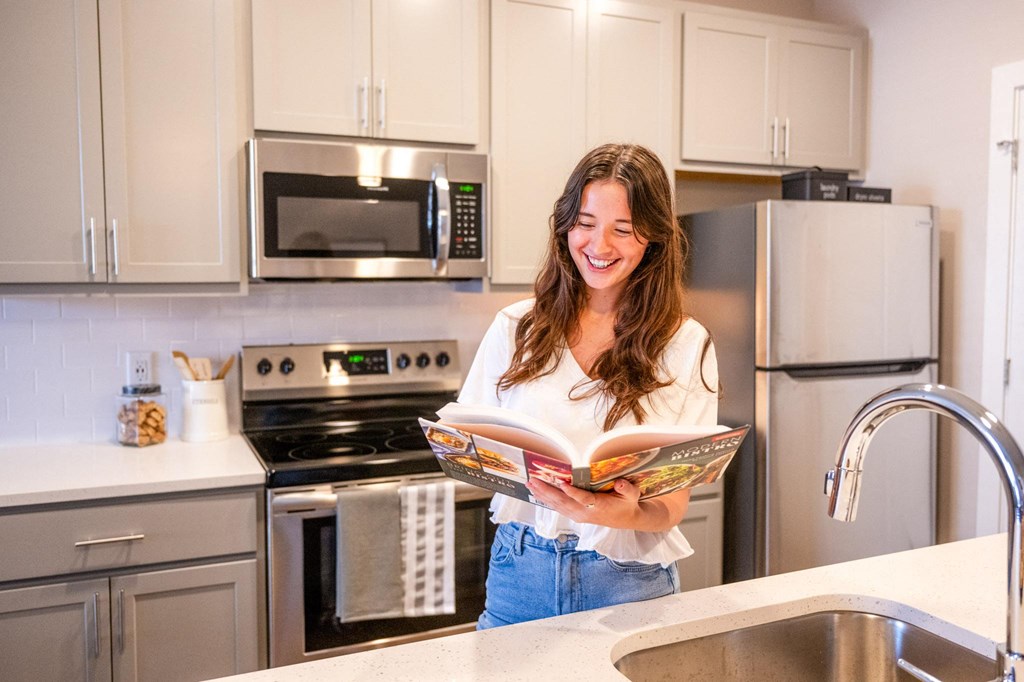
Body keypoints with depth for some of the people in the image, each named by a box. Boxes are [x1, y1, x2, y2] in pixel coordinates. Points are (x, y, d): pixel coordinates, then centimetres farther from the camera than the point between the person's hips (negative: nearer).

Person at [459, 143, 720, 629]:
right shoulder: (516, 328, 0)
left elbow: (673, 504, -7)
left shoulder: (684, 344, -6)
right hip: (520, 570, 2)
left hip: (629, 583, -1)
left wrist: (628, 515, -29)